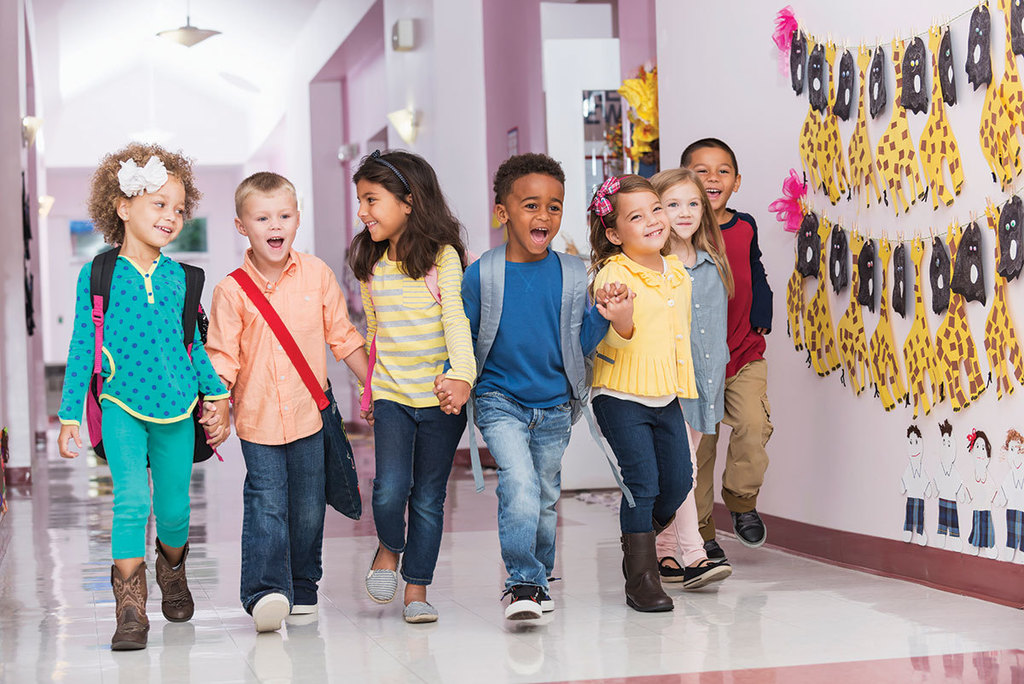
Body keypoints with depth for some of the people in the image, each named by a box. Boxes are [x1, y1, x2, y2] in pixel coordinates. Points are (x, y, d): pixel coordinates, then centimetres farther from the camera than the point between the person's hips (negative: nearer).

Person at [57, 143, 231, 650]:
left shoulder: (178, 277, 6)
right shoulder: (97, 275, -2)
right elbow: (81, 348, 0)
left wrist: (217, 395, 9)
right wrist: (70, 415, -2)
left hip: (177, 407, 3)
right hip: (122, 405, -3)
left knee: (174, 508, 10)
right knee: (131, 499, -18)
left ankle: (172, 570, 41)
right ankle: (130, 609, -10)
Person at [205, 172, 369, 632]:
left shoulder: (317, 275, 2)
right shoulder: (232, 290, -5)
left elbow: (342, 337, 10)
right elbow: (223, 359, -4)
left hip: (310, 415, 2)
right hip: (258, 420, -2)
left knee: (308, 508, 10)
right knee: (266, 505, -10)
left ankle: (303, 589, 24)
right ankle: (265, 593, -13)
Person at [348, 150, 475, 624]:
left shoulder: (442, 255, -7)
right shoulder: (370, 264, 8)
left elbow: (456, 318, -16)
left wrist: (462, 373, -29)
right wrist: (371, 379, 18)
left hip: (441, 397, -3)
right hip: (390, 394, 3)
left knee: (428, 496, 5)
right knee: (390, 488, -13)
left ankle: (417, 588, 16)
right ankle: (388, 547, 18)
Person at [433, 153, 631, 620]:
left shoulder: (572, 275, 0)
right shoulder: (482, 274, -8)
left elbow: (577, 347, 4)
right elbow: (464, 336, 2)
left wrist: (602, 317, -12)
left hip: (554, 405, 3)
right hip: (500, 401, -3)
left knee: (546, 497, 14)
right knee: (519, 483, -22)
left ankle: (538, 578, 35)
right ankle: (522, 583, -13)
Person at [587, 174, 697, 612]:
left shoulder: (677, 272, 8)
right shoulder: (612, 275, -15)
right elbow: (616, 338, -26)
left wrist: (685, 385, 23)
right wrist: (621, 321, -48)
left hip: (666, 396, 7)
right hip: (621, 396, -7)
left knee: (678, 480, 8)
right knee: (642, 483, -8)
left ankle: (639, 546, 34)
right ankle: (641, 580, 2)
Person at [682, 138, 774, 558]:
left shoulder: (745, 228, 6)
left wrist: (762, 316, 8)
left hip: (745, 354, 3)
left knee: (754, 425, -17)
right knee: (697, 446, 3)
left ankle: (741, 498, 9)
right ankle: (702, 532, 17)